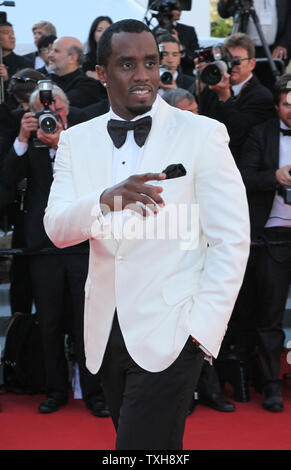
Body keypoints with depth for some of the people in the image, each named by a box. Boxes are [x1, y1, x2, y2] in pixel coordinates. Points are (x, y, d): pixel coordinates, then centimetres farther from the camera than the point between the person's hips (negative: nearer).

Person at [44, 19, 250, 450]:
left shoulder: (203, 134, -5)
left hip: (170, 333, -4)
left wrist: (202, 330, -12)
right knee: (129, 436, 18)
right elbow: (57, 229, -6)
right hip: (106, 333, 5)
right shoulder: (77, 140, 6)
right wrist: (108, 199, -26)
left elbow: (231, 240, -6)